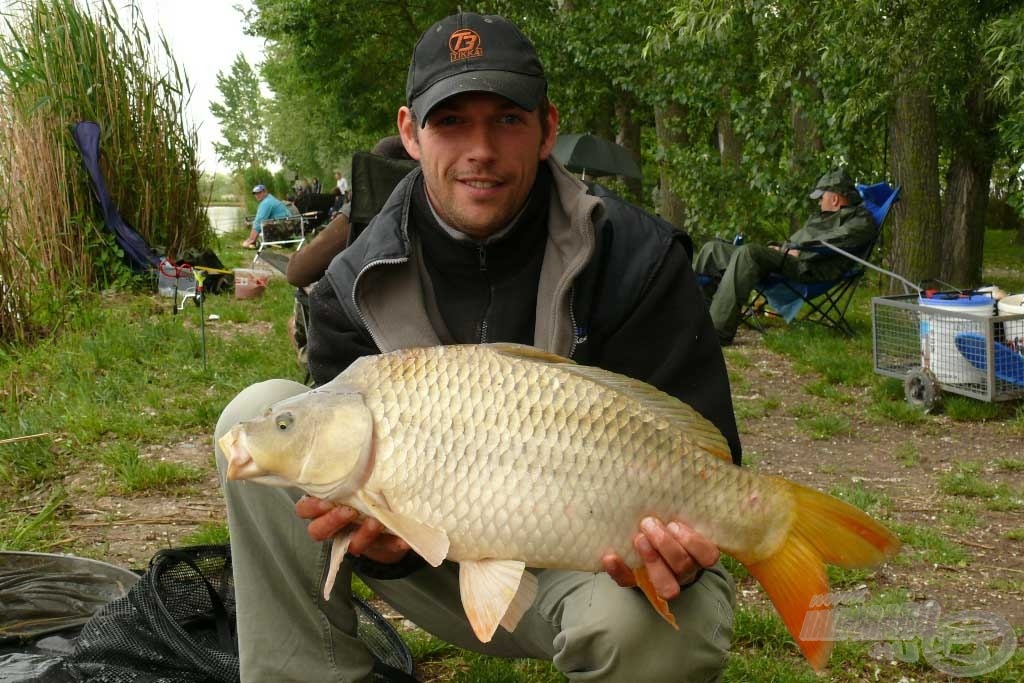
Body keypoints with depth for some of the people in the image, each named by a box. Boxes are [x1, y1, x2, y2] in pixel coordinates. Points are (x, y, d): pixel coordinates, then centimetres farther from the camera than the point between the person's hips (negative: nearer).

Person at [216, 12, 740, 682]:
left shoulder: (637, 260, -15)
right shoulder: (356, 287, -6)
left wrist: (672, 545, -36)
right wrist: (377, 538, -30)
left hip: (590, 551, -2)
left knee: (654, 626, -40)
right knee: (260, 414, -13)